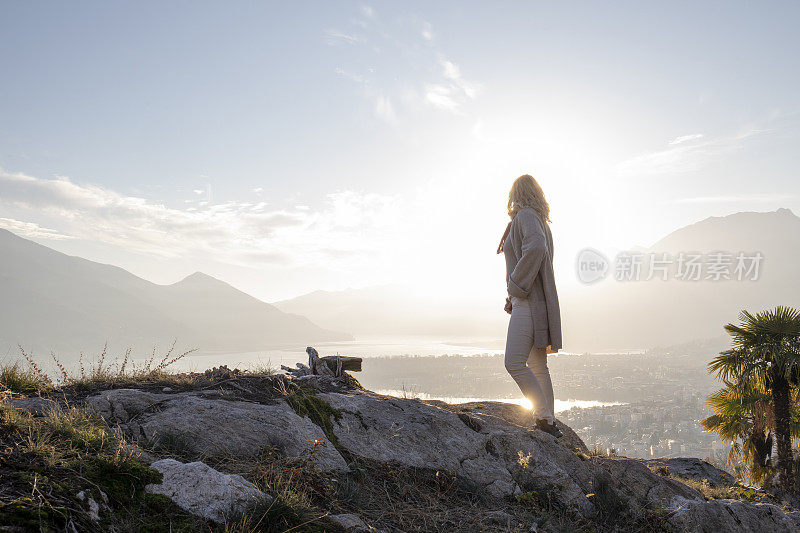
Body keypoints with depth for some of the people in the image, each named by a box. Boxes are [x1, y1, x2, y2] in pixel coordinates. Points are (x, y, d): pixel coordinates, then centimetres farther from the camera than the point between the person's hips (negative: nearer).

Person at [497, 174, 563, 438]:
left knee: (514, 363, -13)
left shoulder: (526, 216, -8)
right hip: (530, 301, 10)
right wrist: (514, 298, 20)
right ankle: (548, 423, 11)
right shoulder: (542, 222, 21)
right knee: (538, 367, 9)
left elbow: (535, 248, -28)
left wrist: (516, 287, -19)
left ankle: (545, 418, -10)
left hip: (528, 301, -10)